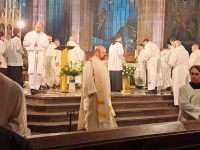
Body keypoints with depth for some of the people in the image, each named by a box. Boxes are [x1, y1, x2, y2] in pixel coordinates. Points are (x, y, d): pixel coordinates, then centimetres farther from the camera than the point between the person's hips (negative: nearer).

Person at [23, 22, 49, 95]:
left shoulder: (44, 36, 11)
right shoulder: (29, 34, 10)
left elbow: (46, 45, 0)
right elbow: (24, 43, 5)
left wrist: (38, 43, -9)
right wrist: (32, 42, -3)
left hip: (40, 54, 1)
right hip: (32, 53, -1)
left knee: (39, 71, 0)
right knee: (32, 70, -12)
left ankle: (37, 87, 8)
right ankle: (32, 87, -16)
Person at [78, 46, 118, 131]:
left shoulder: (102, 64, 15)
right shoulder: (90, 64, -11)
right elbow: (87, 79, -20)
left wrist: (108, 91, 14)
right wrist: (93, 91, -26)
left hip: (103, 94, 8)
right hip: (94, 93, -8)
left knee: (104, 113, 11)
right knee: (93, 113, -1)